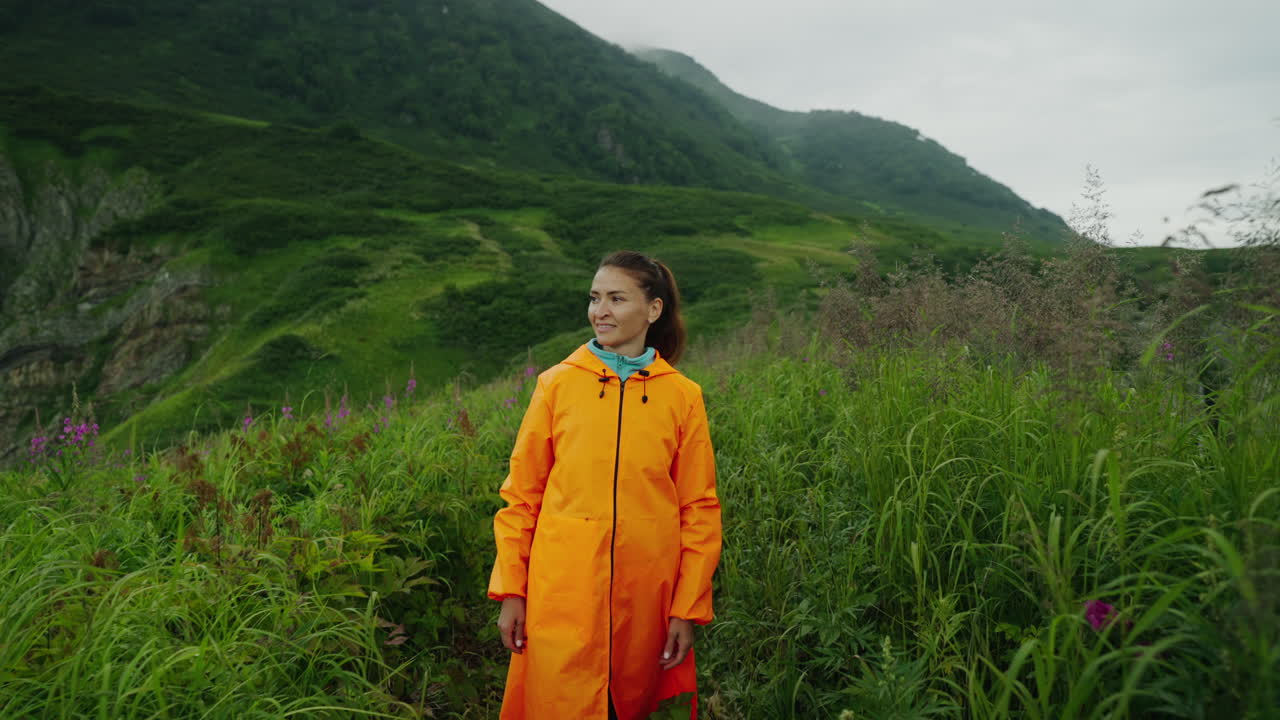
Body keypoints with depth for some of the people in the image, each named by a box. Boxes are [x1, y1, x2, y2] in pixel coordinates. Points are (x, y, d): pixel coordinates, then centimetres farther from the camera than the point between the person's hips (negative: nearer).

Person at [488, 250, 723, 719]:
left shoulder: (683, 396, 0)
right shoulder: (556, 384, 0)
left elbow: (699, 509, 3)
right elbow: (520, 496, 3)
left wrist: (688, 608, -1)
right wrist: (510, 591, -1)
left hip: (646, 600, 1)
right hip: (563, 594, 0)